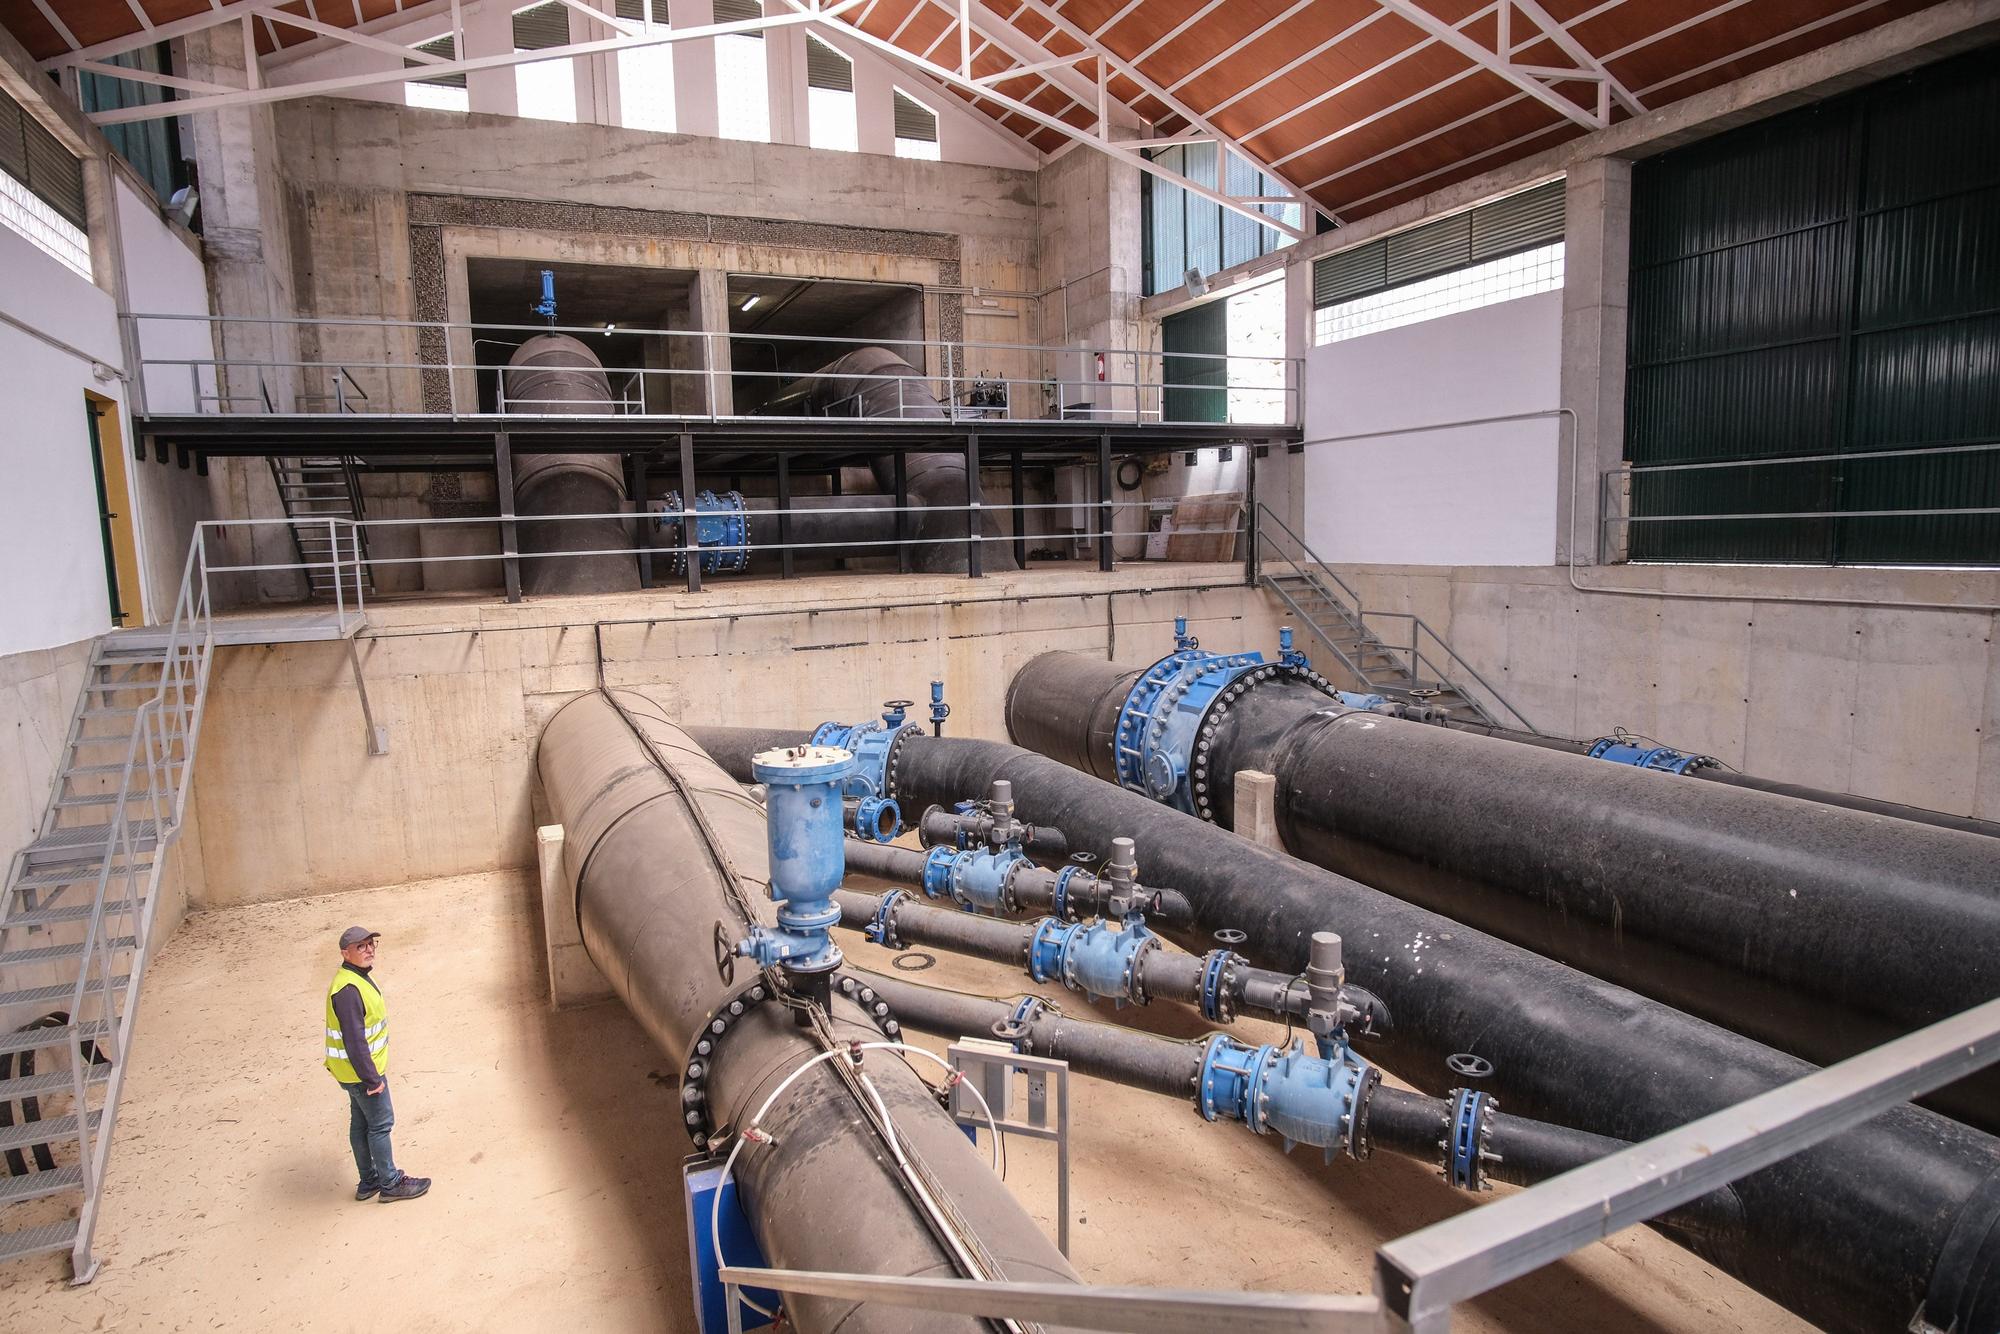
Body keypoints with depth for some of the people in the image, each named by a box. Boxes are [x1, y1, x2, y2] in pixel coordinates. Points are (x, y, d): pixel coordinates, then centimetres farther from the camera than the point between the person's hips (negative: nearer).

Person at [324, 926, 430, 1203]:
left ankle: (369, 1182, 31)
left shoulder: (359, 978, 5)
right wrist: (372, 1078, -23)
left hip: (358, 1068, 10)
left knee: (360, 1124, 18)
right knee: (380, 1123, 2)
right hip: (362, 1070, -10)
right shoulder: (348, 990, -27)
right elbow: (354, 1040, -28)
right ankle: (391, 1184, 14)